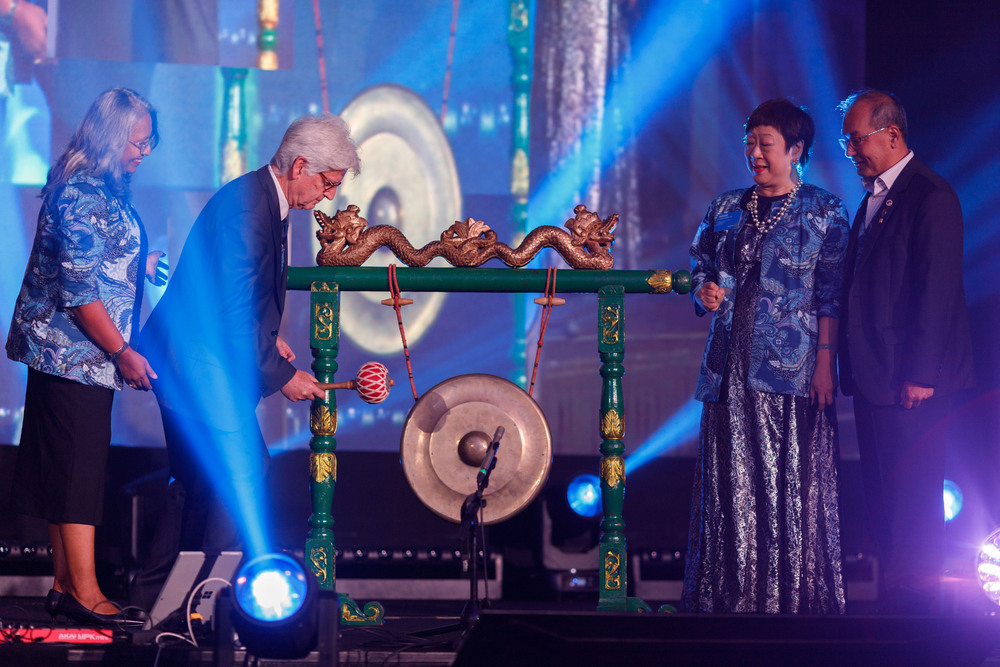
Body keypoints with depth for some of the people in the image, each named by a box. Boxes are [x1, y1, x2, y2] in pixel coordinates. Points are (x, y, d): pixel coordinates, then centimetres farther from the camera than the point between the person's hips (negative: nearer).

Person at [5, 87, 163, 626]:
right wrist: (121, 351, -19)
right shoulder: (82, 195, -18)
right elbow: (79, 289, -21)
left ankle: (66, 584, 16)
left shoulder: (104, 189, 14)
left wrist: (140, 264, 28)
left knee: (69, 469, 11)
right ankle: (83, 592, -6)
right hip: (74, 352, -10)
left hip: (80, 354, 10)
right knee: (79, 466, -8)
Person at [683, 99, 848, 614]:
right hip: (731, 367, 4)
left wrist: (825, 360, -11)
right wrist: (703, 291, -2)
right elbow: (699, 266, 21)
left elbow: (831, 295, -3)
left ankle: (797, 598, 1)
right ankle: (735, 597, 6)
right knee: (732, 481, 2)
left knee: (792, 483, -4)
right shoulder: (726, 210, 15)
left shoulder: (824, 213, 3)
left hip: (792, 370, -4)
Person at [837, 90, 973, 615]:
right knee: (883, 498, 12)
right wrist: (853, 367, 14)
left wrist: (921, 375, -19)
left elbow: (937, 292, -17)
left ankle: (913, 605, -2)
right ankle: (893, 605, 17)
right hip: (874, 376, 10)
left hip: (909, 381, -10)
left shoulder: (931, 197, -12)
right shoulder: (874, 197, 17)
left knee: (912, 502, -6)